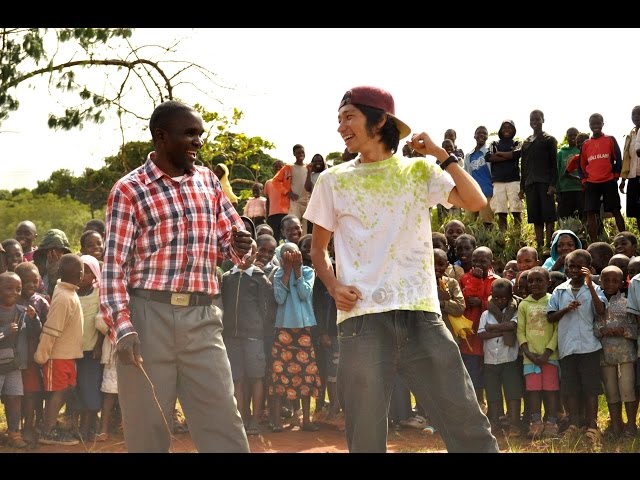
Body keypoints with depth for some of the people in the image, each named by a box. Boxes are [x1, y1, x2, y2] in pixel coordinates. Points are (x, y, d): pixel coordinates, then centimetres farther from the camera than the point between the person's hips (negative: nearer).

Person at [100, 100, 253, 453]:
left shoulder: (208, 181, 12)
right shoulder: (129, 191, -2)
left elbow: (228, 235, 22)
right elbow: (115, 264, -6)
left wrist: (238, 245, -3)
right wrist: (122, 326, -17)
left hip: (202, 317, 4)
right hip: (150, 314, -4)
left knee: (224, 427, 1)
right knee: (146, 429, 2)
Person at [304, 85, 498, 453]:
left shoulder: (419, 171, 10)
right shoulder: (334, 180, 11)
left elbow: (476, 202, -2)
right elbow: (319, 247, 16)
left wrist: (441, 155, 0)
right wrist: (334, 286, -2)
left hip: (421, 315, 0)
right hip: (362, 319, 0)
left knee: (467, 423, -3)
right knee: (366, 436, 1)